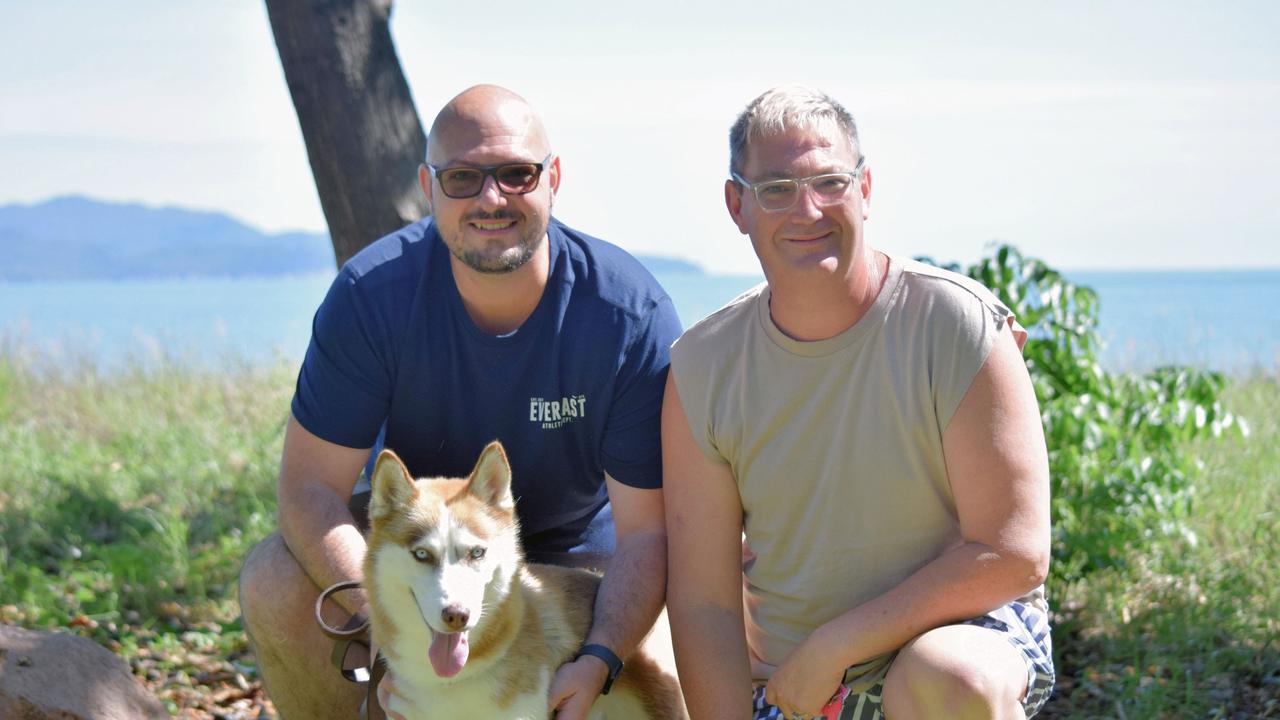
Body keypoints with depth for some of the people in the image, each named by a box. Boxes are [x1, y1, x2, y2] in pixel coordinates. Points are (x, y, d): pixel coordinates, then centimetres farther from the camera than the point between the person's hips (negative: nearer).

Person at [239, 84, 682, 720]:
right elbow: (312, 487, -23)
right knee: (274, 583, -26)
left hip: (576, 549, -1)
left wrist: (598, 660, -41)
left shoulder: (633, 315, -25)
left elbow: (647, 530, -23)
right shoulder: (373, 293, -23)